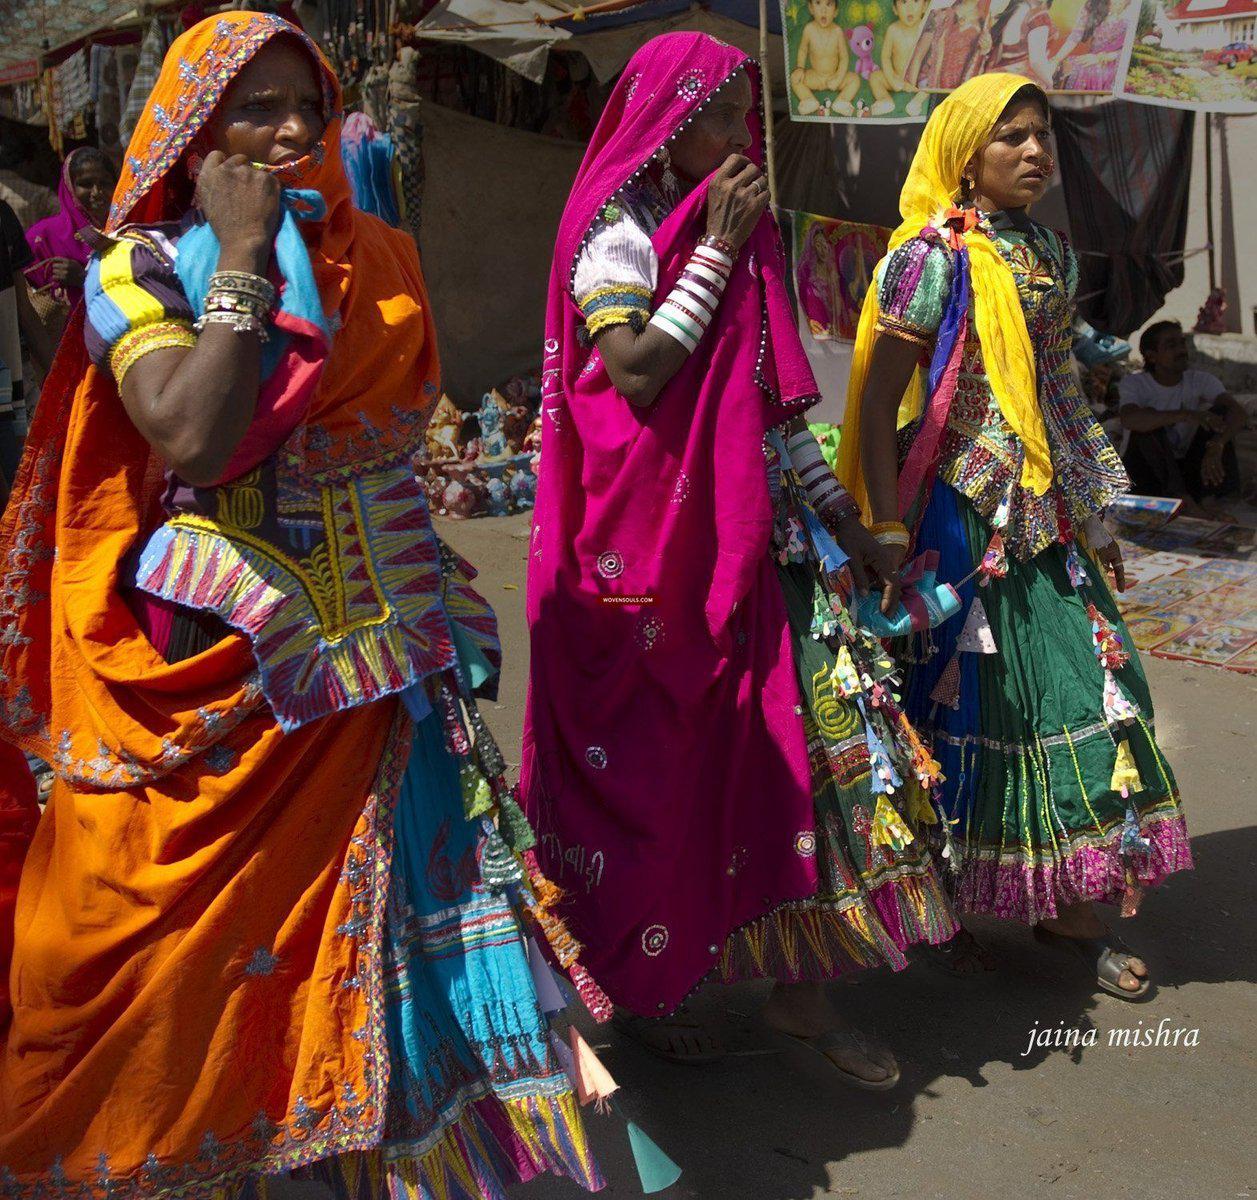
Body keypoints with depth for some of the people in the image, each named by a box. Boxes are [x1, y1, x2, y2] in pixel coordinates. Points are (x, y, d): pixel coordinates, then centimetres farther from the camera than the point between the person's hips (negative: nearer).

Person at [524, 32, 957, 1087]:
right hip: (649, 538, -7)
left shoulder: (737, 230, 15)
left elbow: (773, 396, 16)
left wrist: (835, 509, 12)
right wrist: (715, 250, -12)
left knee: (815, 724, 1)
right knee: (650, 761, 3)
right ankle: (639, 985, 22)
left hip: (745, 533, 7)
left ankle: (800, 983, 13)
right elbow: (635, 371, -20)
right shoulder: (618, 231, -5)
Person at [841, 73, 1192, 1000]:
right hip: (962, 515, -7)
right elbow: (876, 410, -12)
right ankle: (947, 908, 21)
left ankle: (1062, 906, 21)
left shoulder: (1053, 253, 12)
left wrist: (1097, 521, 18)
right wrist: (892, 542, -18)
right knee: (968, 697, 2)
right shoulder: (934, 259, -10)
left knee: (1090, 680, 6)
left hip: (1047, 514, 7)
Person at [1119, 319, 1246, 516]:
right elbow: (1128, 420, -34)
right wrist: (1184, 415, -43)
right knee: (1149, 422, -28)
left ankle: (1208, 501, -28)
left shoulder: (1200, 380, -3)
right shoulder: (1134, 383, -10)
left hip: (1185, 469, 3)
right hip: (1147, 474, -3)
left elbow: (1239, 411, -20)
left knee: (1220, 412, -16)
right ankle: (1184, 501, -39)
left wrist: (1216, 447, -41)